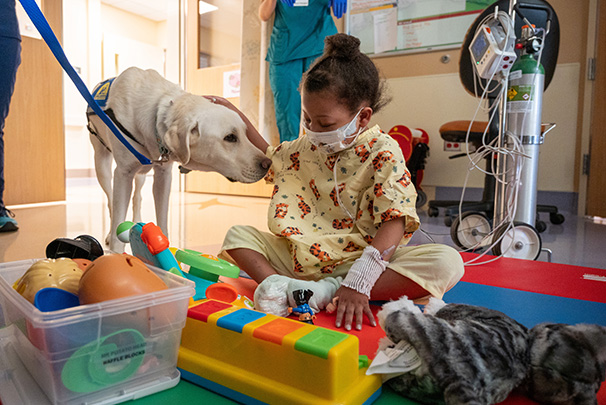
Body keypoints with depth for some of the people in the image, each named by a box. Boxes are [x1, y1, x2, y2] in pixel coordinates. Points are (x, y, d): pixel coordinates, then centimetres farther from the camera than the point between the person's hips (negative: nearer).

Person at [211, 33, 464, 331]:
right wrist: (237, 116, 19)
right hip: (302, 256, 5)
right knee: (237, 234, -4)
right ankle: (274, 282, -31)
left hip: (357, 259, -4)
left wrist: (357, 284, -29)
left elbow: (393, 224, -20)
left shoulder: (383, 152, -11)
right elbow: (269, 157, 28)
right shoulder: (306, 145, 7)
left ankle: (328, 290, -35)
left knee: (448, 262, -27)